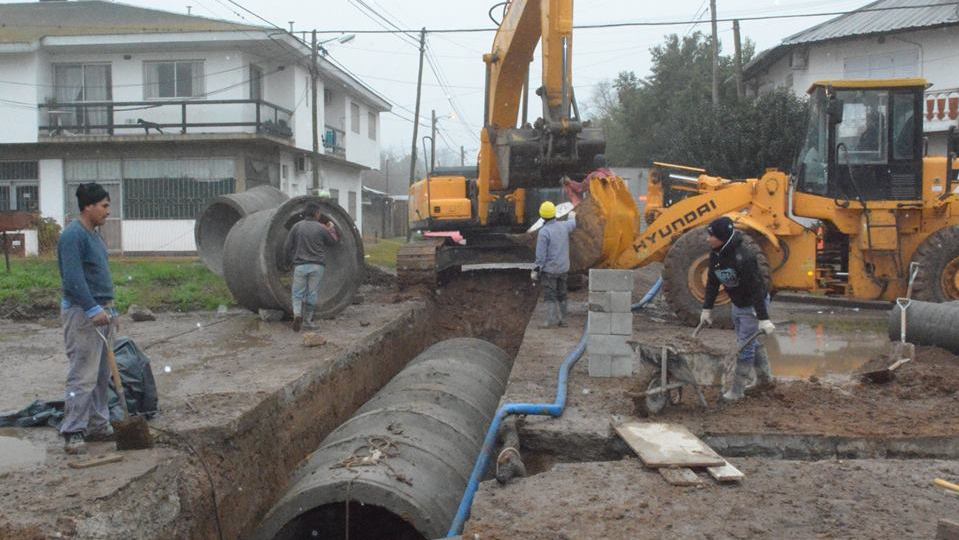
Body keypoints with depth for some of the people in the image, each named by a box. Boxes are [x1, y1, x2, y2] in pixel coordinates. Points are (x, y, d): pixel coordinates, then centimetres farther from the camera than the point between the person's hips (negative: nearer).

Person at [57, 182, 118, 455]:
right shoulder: (73, 235, -15)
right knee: (83, 376, -8)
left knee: (102, 375, 12)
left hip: (101, 311, 10)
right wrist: (93, 310, -24)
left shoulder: (94, 235, 16)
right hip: (82, 313, -10)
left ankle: (98, 426, 20)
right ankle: (73, 433, -3)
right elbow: (73, 279, -22)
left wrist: (110, 310, 21)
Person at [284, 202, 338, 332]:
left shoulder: (297, 226, -2)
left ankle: (297, 314, -16)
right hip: (317, 266, 0)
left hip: (300, 265, 0)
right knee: (312, 294, 8)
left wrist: (290, 259, 18)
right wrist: (332, 228, 32)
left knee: (298, 293, 7)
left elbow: (288, 247, 1)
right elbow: (333, 241, 15)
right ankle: (307, 320, 13)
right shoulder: (321, 228, -3)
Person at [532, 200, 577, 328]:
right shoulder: (563, 226, 0)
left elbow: (541, 254, -19)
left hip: (549, 268, -6)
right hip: (563, 268, 6)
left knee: (549, 295, -1)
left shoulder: (543, 232, -18)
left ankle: (551, 320, -5)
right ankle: (562, 319, 16)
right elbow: (573, 224, 26)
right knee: (561, 294, 13)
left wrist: (536, 271, -12)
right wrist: (572, 218, 49)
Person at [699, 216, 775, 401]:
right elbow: (712, 282, 4)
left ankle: (737, 390, 6)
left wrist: (763, 318, -30)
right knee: (751, 342, 21)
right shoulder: (715, 254, -8)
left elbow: (756, 288, -31)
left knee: (745, 346, -4)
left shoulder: (743, 257, -32)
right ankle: (765, 379, 38)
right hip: (737, 304, 9)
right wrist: (707, 308, 6)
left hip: (753, 305, -8)